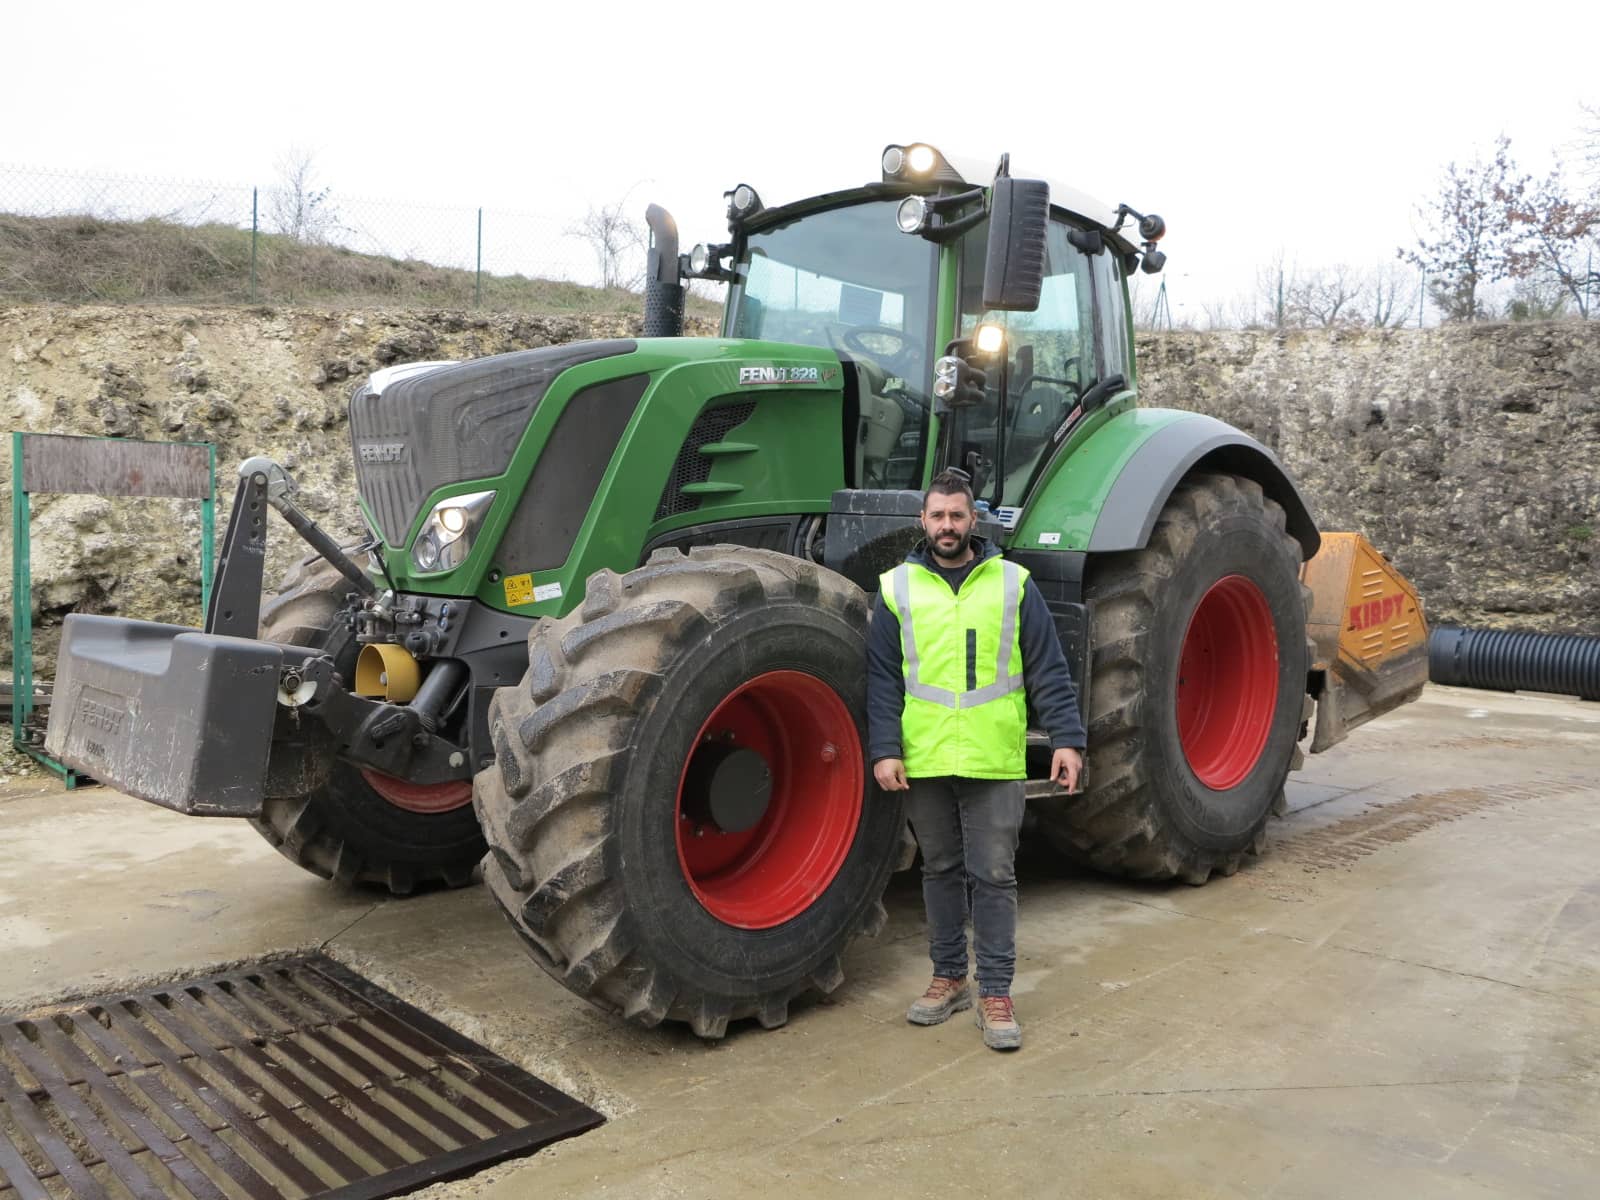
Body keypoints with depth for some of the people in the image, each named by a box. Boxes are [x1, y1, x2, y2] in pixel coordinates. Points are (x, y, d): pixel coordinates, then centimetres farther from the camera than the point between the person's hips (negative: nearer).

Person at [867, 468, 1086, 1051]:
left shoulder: (1012, 583, 4)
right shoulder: (897, 588, 5)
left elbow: (1048, 670, 3)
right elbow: (882, 679, 2)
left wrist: (1067, 738, -5)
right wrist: (884, 749, -7)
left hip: (995, 762, -1)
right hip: (924, 762, 1)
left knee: (993, 876, 3)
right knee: (941, 871, 14)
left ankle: (995, 991, 13)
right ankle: (949, 977, 28)